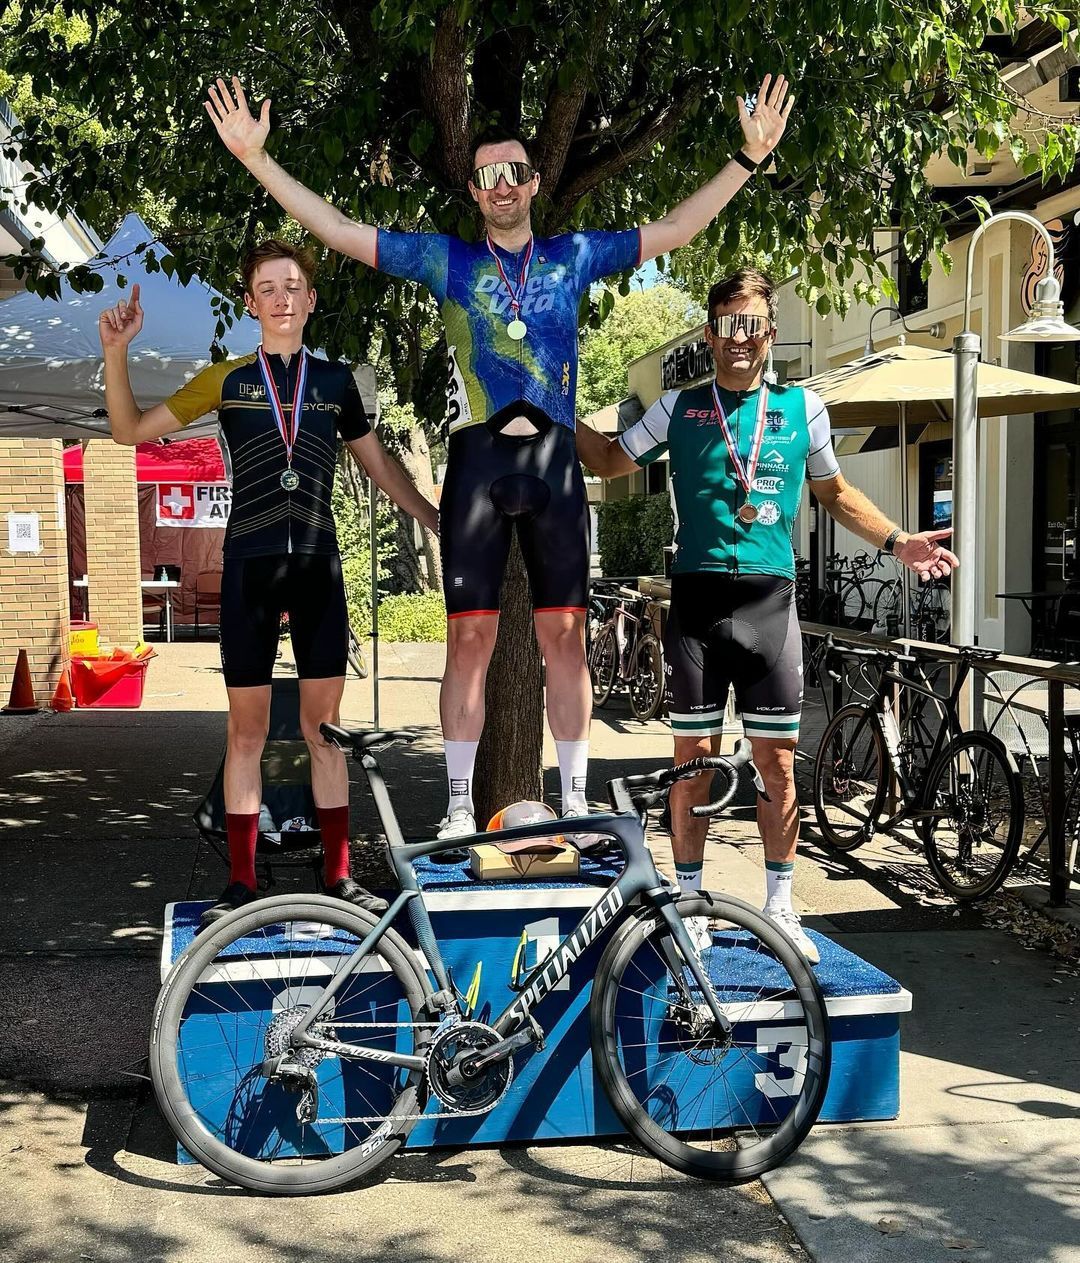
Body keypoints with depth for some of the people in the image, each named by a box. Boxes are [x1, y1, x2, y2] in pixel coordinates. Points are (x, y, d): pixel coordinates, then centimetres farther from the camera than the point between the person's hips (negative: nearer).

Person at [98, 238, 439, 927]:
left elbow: (381, 465, 17)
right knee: (248, 727, 2)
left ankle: (340, 875, 11)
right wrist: (116, 352, -10)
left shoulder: (335, 379, 9)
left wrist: (440, 521, 14)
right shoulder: (227, 379, 5)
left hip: (318, 565, 1)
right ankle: (242, 883, 9)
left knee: (325, 724, 4)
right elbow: (131, 430, 4)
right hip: (250, 566, -1)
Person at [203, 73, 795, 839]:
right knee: (469, 635, -2)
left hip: (554, 459, 1)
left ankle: (575, 802, 10)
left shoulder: (574, 256, 12)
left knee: (565, 635, 2)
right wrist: (257, 159, 0)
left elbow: (676, 230, 11)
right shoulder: (448, 260, 10)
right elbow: (337, 231, 7)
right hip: (477, 457, -1)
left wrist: (749, 158, 4)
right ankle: (460, 807, 6)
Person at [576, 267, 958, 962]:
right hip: (697, 600, 0)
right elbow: (610, 460, 17)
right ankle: (691, 901, 18)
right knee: (694, 757, 4)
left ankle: (780, 906, 17)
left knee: (777, 761, 3)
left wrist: (898, 540, 7)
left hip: (770, 603, 0)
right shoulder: (680, 407, 6)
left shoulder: (801, 407, 7)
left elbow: (833, 490, 19)